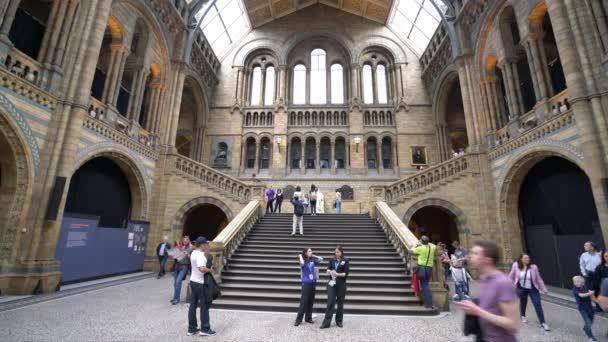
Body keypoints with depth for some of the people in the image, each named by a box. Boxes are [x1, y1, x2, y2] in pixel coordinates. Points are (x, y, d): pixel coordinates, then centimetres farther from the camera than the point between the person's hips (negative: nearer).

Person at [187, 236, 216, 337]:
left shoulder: (194, 253, 7)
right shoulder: (200, 255, -24)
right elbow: (202, 268, -37)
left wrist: (206, 253, 0)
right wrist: (210, 270, -20)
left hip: (193, 281, 9)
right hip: (200, 283, -9)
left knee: (193, 305, 14)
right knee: (204, 305, 3)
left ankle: (191, 328, 22)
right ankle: (205, 329, 12)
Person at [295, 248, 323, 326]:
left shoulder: (312, 260, 4)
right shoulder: (304, 261, -11)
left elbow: (321, 259, 11)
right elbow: (302, 263, -34)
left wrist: (313, 256, 6)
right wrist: (300, 256, -16)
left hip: (313, 283, 6)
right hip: (306, 283, -6)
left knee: (311, 302, 11)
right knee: (304, 302, -5)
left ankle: (308, 318, 23)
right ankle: (298, 320, 3)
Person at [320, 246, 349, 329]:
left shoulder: (345, 262, 0)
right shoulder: (332, 260, 8)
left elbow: (346, 274, -7)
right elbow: (328, 270, 1)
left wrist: (337, 274, -21)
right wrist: (329, 271, -21)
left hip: (341, 285, -1)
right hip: (332, 283, 1)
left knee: (340, 303, 8)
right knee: (330, 302, -3)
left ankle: (339, 321, 23)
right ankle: (326, 322, 0)